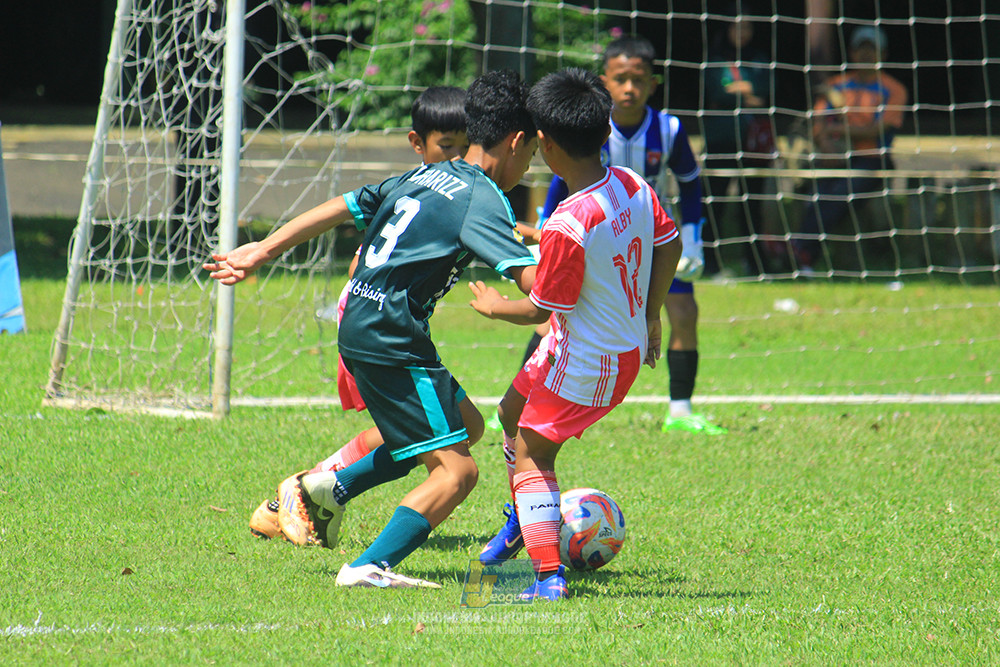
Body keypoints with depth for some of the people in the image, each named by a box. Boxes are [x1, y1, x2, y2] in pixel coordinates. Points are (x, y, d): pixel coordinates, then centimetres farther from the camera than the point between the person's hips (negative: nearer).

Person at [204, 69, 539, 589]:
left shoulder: (424, 177, 14)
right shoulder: (484, 200, -11)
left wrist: (262, 251, 22)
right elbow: (532, 279, -22)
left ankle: (328, 488, 23)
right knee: (456, 469, -10)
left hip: (359, 328, 9)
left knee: (462, 424, 24)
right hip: (391, 340, -9)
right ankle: (370, 567, -20)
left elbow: (337, 209, 17)